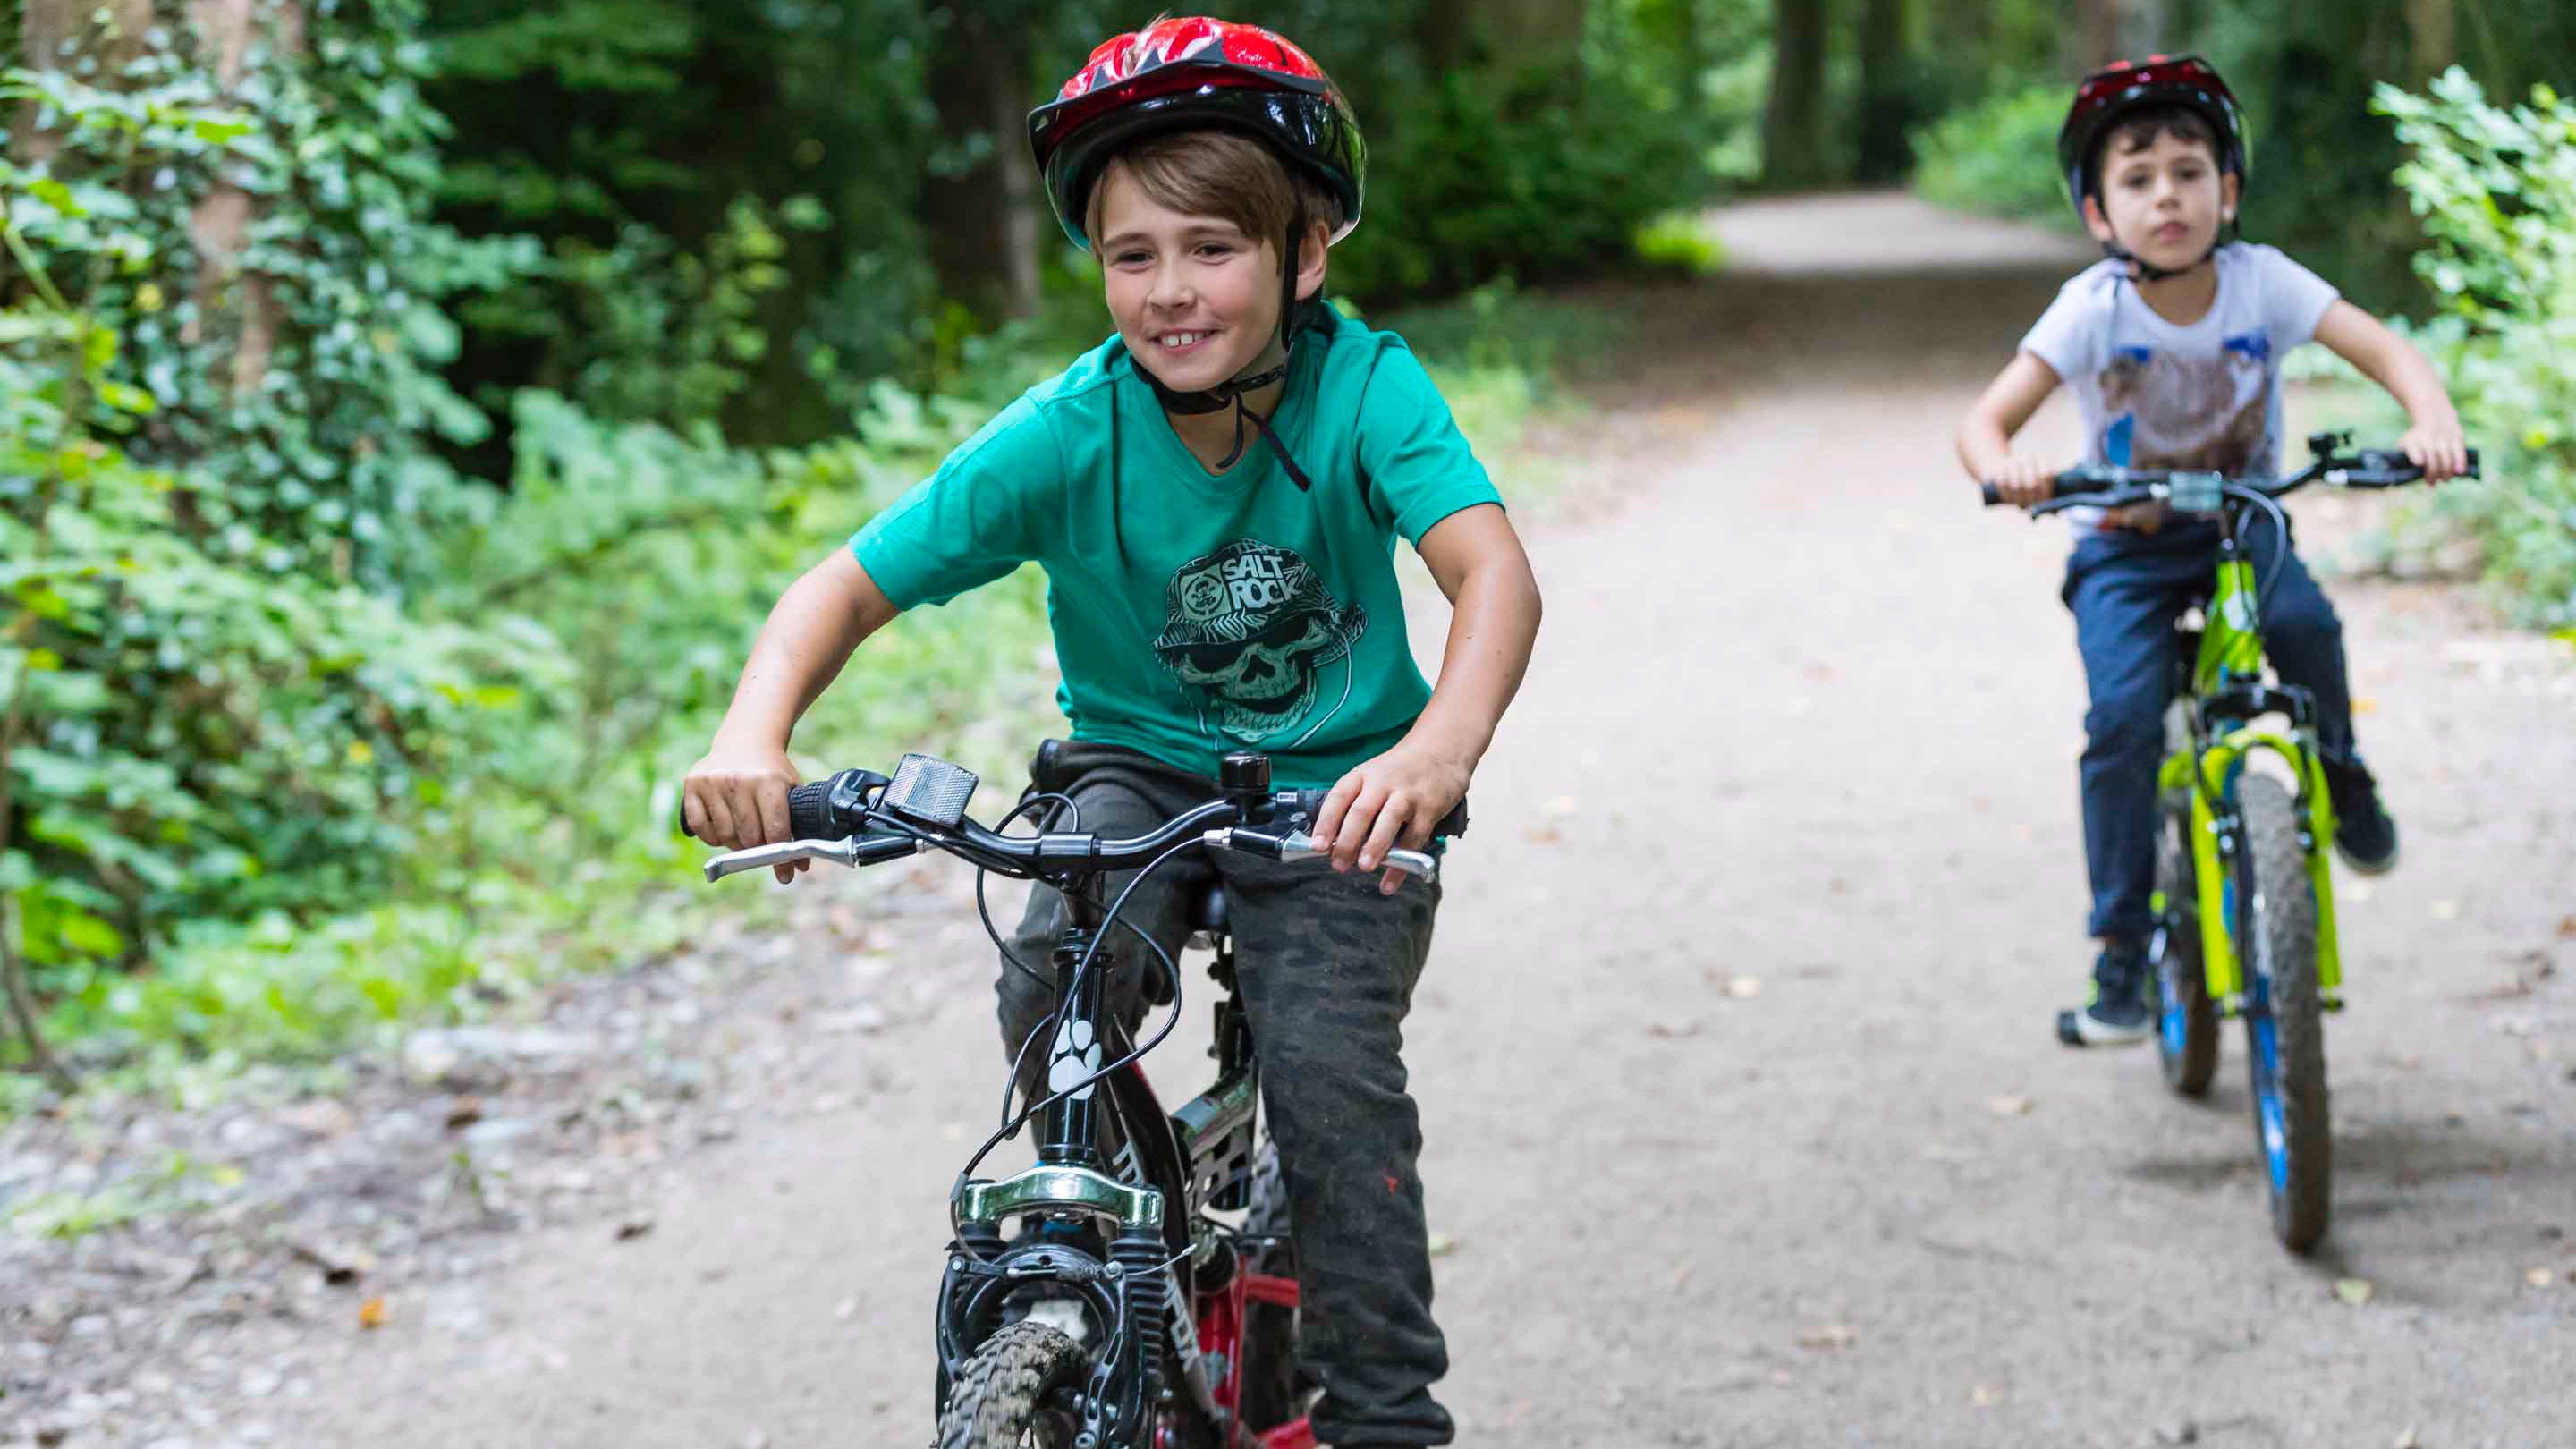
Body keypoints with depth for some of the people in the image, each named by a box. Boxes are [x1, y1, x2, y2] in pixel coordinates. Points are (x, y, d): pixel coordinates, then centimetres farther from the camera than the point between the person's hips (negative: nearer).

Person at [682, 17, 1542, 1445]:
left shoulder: (1363, 386, -21)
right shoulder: (1066, 434, -18)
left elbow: (1494, 572, -35)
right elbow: (847, 584, -17)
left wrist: (1440, 748, -56)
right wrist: (750, 739, -37)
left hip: (1337, 791, -2)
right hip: (1139, 767, 2)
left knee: (1330, 1069, -22)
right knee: (1053, 987, -25)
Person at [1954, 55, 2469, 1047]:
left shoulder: (2260, 280, -13)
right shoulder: (2094, 306, -17)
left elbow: (2385, 350, -20)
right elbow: (1984, 421, -22)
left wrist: (2433, 424, -41)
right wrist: (2005, 470, -46)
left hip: (2243, 527, 1)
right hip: (2123, 549, -1)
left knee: (2305, 621, -30)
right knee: (2123, 716, -22)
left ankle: (2338, 770, 2)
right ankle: (2122, 945, -9)